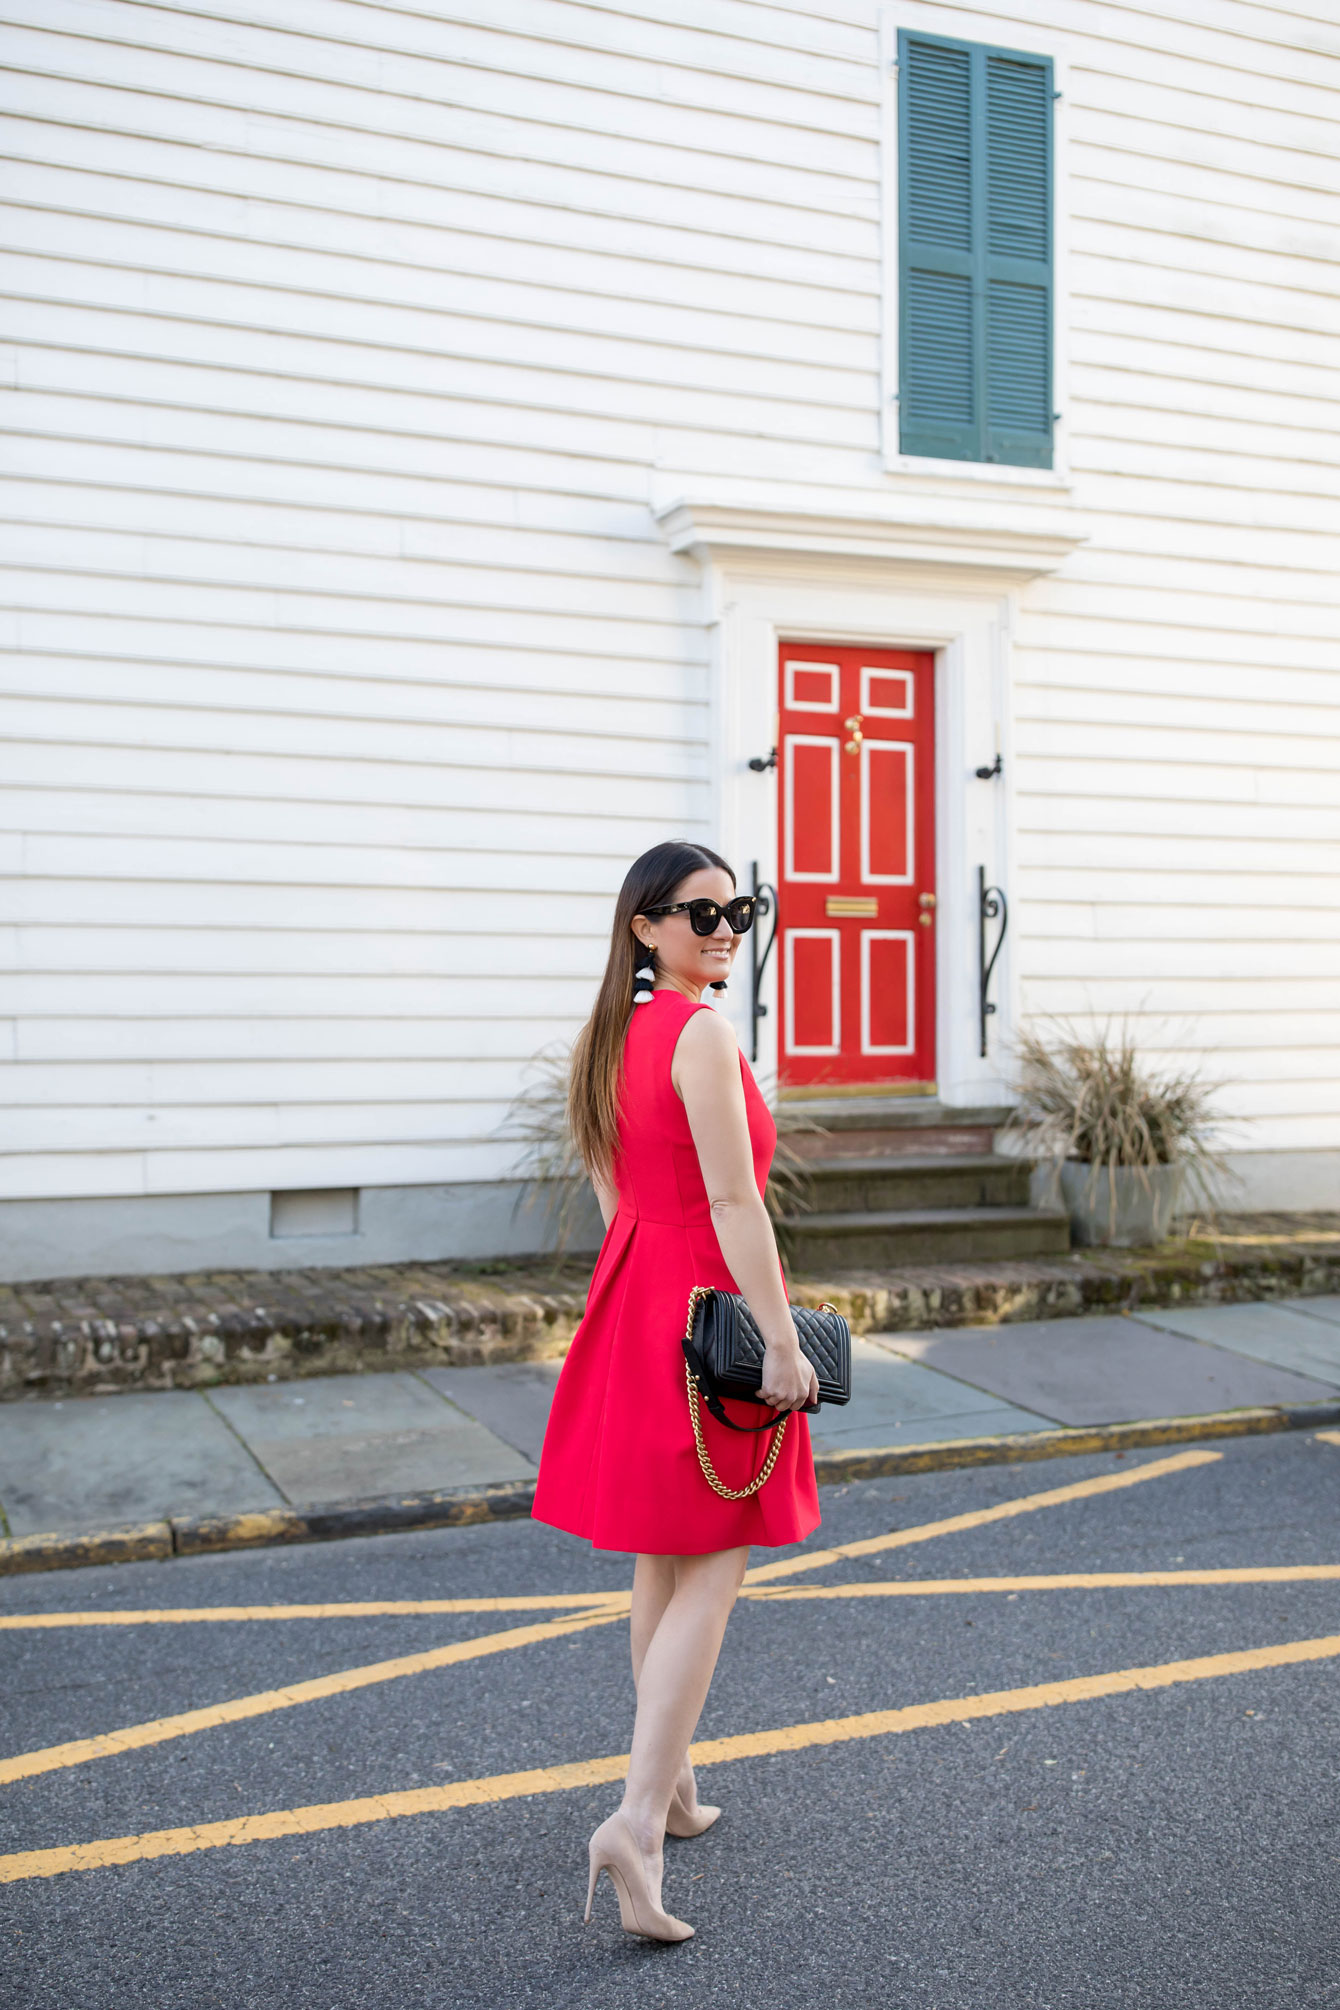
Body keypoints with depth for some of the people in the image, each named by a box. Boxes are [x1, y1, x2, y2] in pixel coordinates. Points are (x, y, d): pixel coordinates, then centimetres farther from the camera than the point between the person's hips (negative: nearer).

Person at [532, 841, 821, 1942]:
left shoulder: (612, 1034, 10)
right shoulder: (704, 1033, -16)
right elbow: (733, 1202, -21)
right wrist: (782, 1343, -20)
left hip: (635, 1298, 9)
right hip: (711, 1307, -9)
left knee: (662, 1562, 17)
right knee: (712, 1571, -3)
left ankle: (672, 1787, 30)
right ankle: (638, 1820, -8)